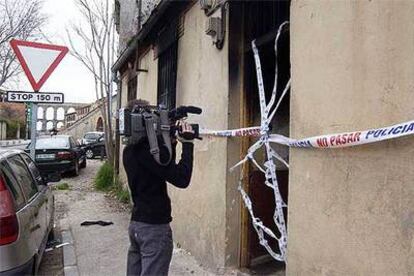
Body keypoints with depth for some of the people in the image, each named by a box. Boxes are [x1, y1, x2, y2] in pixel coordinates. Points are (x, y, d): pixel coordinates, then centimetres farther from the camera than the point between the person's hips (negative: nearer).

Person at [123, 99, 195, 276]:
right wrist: (187, 143, -15)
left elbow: (163, 169, 16)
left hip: (136, 223, 9)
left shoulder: (130, 150, 9)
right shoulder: (150, 147, -20)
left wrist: (171, 144, 6)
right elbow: (181, 179, -23)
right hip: (154, 226, -9)